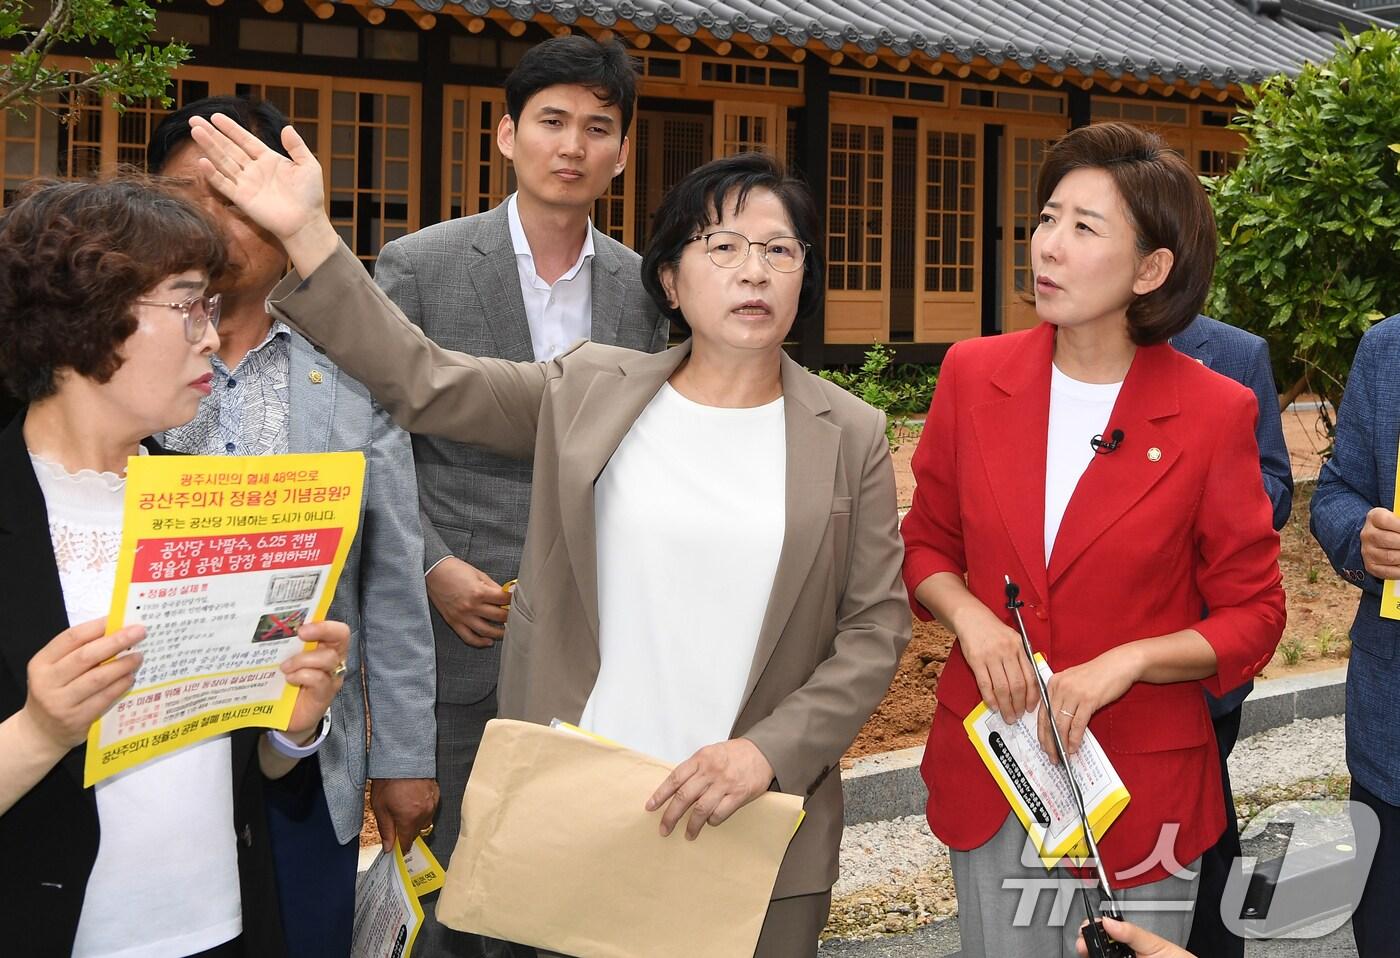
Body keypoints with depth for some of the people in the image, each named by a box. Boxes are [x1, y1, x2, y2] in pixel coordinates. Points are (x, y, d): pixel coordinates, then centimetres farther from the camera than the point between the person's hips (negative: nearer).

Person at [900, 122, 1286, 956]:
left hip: (1138, 788, -2)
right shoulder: (975, 375, -2)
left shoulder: (1213, 412, -10)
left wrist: (1124, 662, -18)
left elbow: (1252, 617, -2)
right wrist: (969, 617, -10)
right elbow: (928, 542, 11)